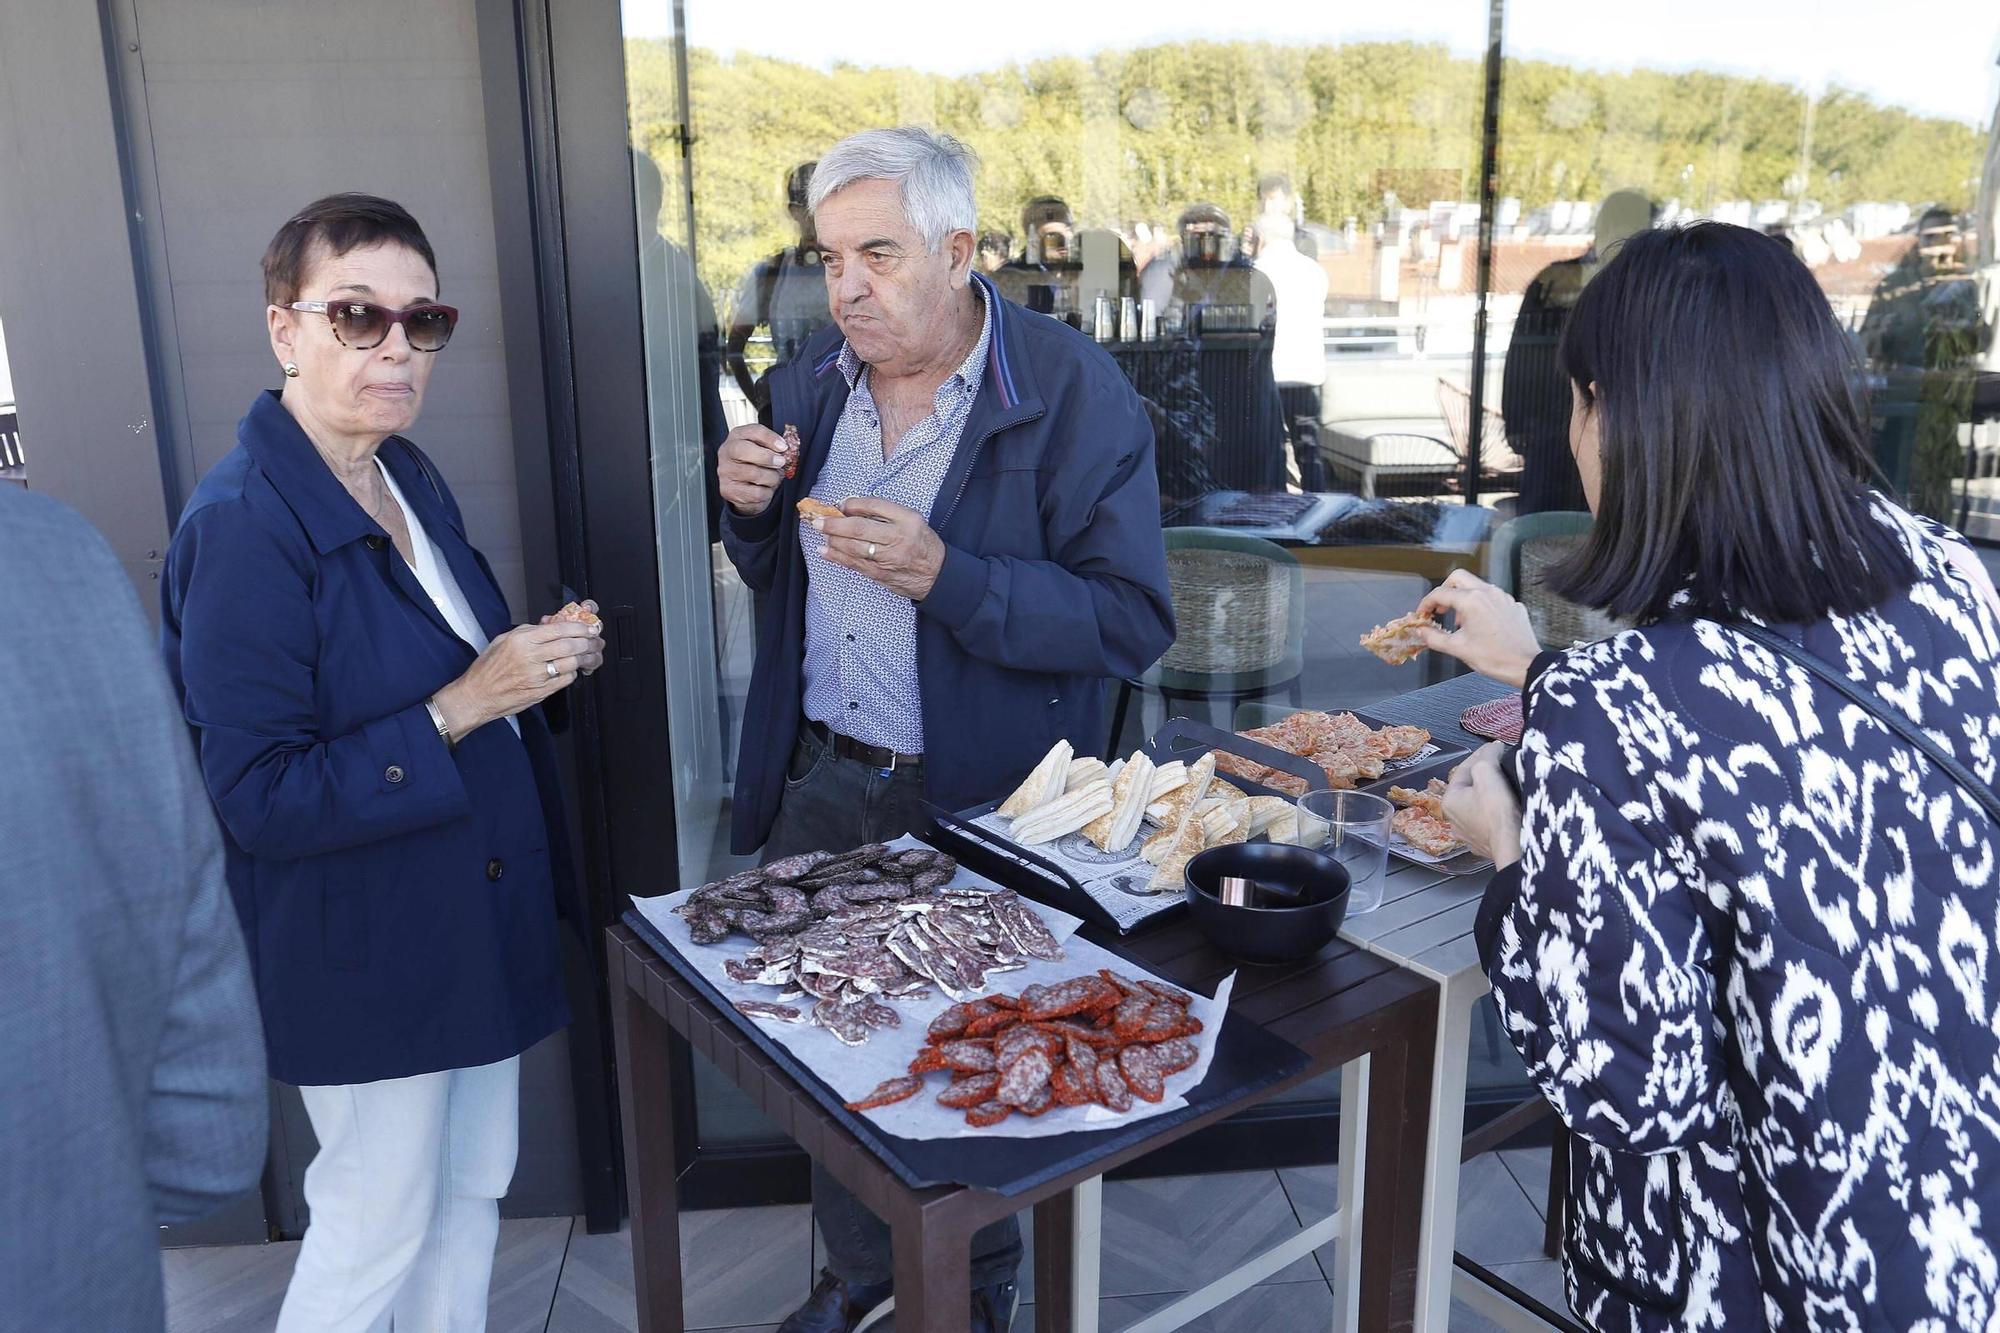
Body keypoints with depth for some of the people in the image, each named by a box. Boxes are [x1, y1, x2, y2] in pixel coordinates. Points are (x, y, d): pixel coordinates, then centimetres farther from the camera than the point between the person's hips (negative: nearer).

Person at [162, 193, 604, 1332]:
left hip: (479, 913, 8)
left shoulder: (411, 478, 4)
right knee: (375, 1231, 11)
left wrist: (543, 662, -2)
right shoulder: (244, 526, -22)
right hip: (365, 950, -8)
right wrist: (462, 707, -28)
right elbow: (259, 800, -23)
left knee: (473, 1193, 22)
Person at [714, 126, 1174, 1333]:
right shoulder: (819, 376, 3)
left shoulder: (1074, 394, -15)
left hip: (976, 801, -5)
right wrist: (751, 505, -9)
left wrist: (946, 576, -31)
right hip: (819, 779, 5)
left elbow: (1132, 623, -19)